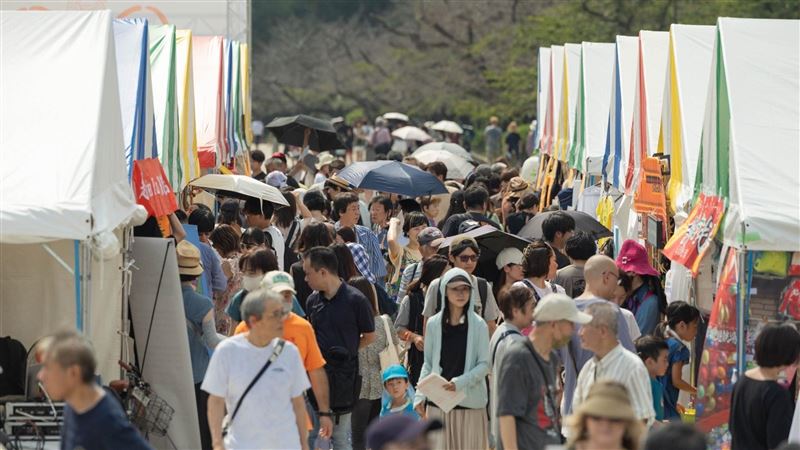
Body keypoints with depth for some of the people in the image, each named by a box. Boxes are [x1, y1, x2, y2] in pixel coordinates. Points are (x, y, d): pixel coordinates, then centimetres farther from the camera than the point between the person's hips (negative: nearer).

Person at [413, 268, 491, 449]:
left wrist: (460, 382, -16)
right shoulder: (434, 324, 5)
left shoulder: (478, 325, -2)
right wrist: (420, 395, 3)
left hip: (470, 400, -2)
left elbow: (484, 364, -2)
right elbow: (428, 364, 11)